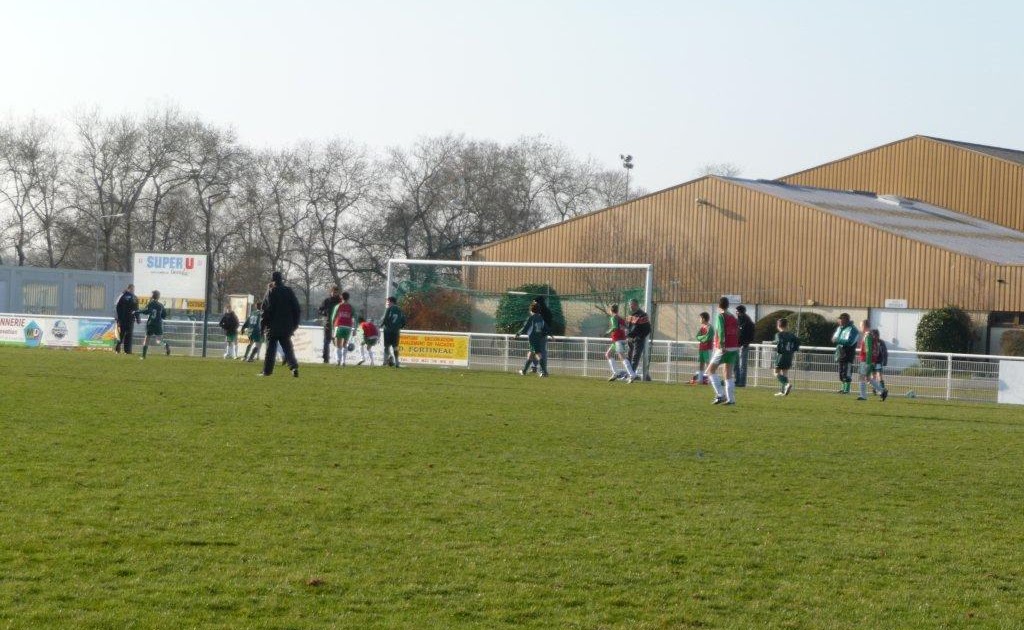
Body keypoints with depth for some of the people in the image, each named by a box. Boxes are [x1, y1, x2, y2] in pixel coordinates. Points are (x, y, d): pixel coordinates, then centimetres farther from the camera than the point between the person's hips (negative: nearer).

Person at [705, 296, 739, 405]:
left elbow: (721, 331, -19)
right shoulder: (733, 317, 14)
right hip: (734, 348, 6)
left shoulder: (721, 316, -6)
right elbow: (737, 333, 16)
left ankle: (720, 395, -9)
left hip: (724, 348, -6)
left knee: (711, 370, 3)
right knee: (729, 375, 8)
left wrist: (722, 345, -25)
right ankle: (731, 399, 2)